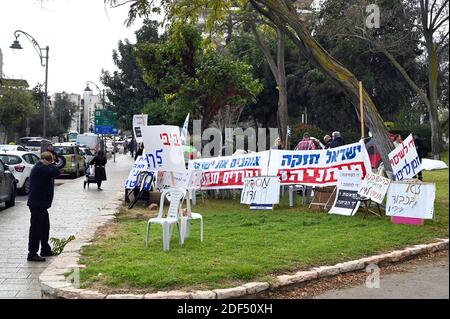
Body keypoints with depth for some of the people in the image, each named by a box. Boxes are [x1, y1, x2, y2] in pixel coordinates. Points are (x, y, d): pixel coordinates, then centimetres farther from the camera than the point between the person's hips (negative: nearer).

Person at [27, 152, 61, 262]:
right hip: (37, 204, -11)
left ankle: (45, 250, 31)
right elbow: (55, 172, -26)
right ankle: (32, 254, 1)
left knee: (45, 227, 19)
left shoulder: (42, 168, 15)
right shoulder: (39, 169, -19)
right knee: (36, 228, -5)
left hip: (41, 204, 11)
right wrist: (51, 165, -10)